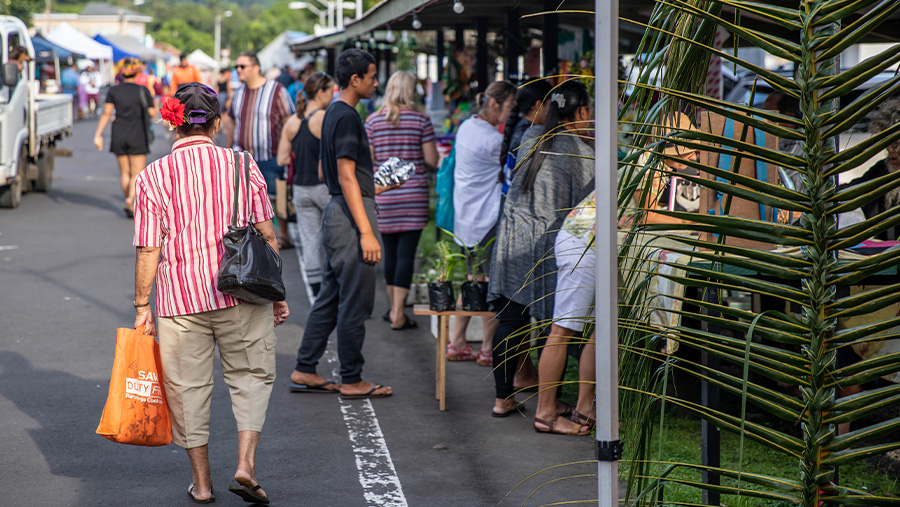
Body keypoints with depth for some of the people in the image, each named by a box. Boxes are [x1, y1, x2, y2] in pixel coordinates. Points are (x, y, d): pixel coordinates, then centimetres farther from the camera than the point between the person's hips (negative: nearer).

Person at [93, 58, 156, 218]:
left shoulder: (114, 91, 0)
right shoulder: (143, 91, -6)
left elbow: (106, 113, -6)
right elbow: (152, 113, -4)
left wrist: (98, 134, -6)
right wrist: (152, 102, 17)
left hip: (118, 135, 3)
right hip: (137, 135, -2)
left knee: (125, 172, 13)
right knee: (137, 173, -1)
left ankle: (130, 204, 18)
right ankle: (131, 200, -24)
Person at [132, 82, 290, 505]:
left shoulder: (152, 177, -4)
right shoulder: (242, 165, -1)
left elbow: (148, 252, -5)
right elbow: (267, 236, 1)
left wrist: (142, 306, 5)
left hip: (180, 296, 0)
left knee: (188, 386, 11)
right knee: (251, 376, 14)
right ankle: (246, 464, -1)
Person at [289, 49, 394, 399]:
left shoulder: (333, 114, 15)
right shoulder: (347, 117, -16)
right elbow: (346, 177, -20)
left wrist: (371, 188, 32)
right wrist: (366, 232, -22)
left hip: (337, 214, 10)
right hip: (351, 216, -10)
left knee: (331, 298, 15)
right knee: (355, 303, -2)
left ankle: (304, 371, 19)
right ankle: (352, 380, 5)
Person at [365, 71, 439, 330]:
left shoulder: (373, 121, 1)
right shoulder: (421, 120, -4)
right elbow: (432, 160, -4)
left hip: (384, 196, 2)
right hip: (414, 194, -2)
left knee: (390, 251, 13)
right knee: (406, 252, -2)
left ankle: (394, 307, 25)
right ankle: (398, 314, -4)